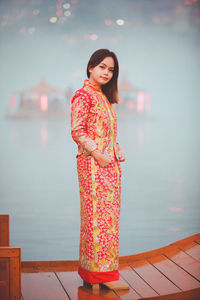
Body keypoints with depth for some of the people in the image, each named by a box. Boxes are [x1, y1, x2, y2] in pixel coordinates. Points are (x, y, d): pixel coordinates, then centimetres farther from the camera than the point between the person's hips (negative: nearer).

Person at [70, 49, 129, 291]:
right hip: (92, 164, -9)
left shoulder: (104, 97, 18)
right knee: (99, 214, -7)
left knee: (109, 214, 9)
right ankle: (102, 273, -1)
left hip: (110, 164, 9)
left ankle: (91, 272, 18)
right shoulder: (83, 96, -7)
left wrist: (118, 151, 10)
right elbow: (77, 132, -14)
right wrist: (98, 154, -19)